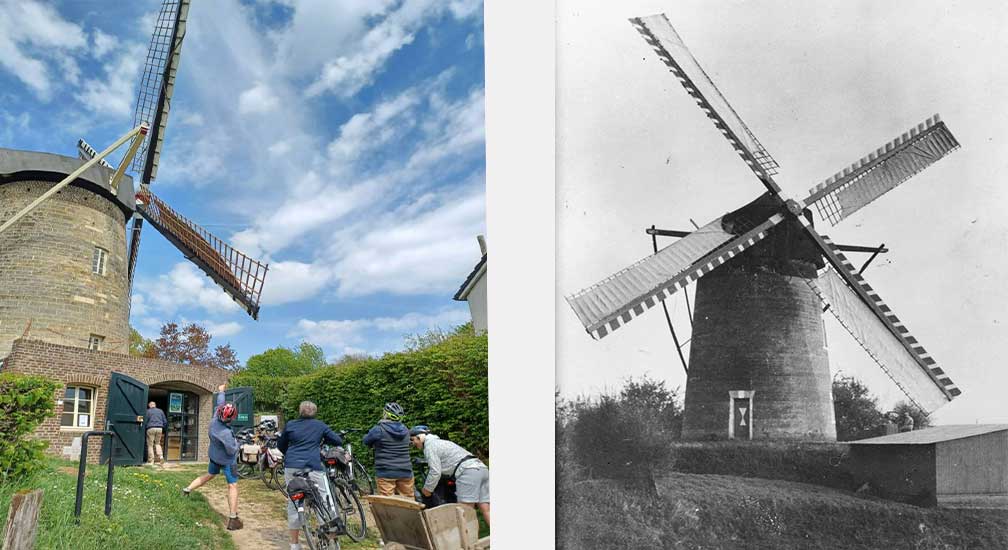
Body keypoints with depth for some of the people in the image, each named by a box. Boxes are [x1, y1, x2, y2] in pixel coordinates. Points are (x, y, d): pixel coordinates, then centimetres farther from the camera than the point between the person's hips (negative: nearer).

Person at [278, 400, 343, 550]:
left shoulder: (290, 425, 12)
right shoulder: (320, 425, 8)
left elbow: (280, 445, 22)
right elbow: (338, 440, 9)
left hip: (292, 466, 3)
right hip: (313, 466, -2)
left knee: (293, 504, 8)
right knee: (325, 498, 2)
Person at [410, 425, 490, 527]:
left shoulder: (429, 445, 1)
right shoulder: (439, 442, 30)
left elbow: (435, 472, -6)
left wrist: (427, 490, 7)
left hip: (468, 472, -9)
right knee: (486, 510, 3)